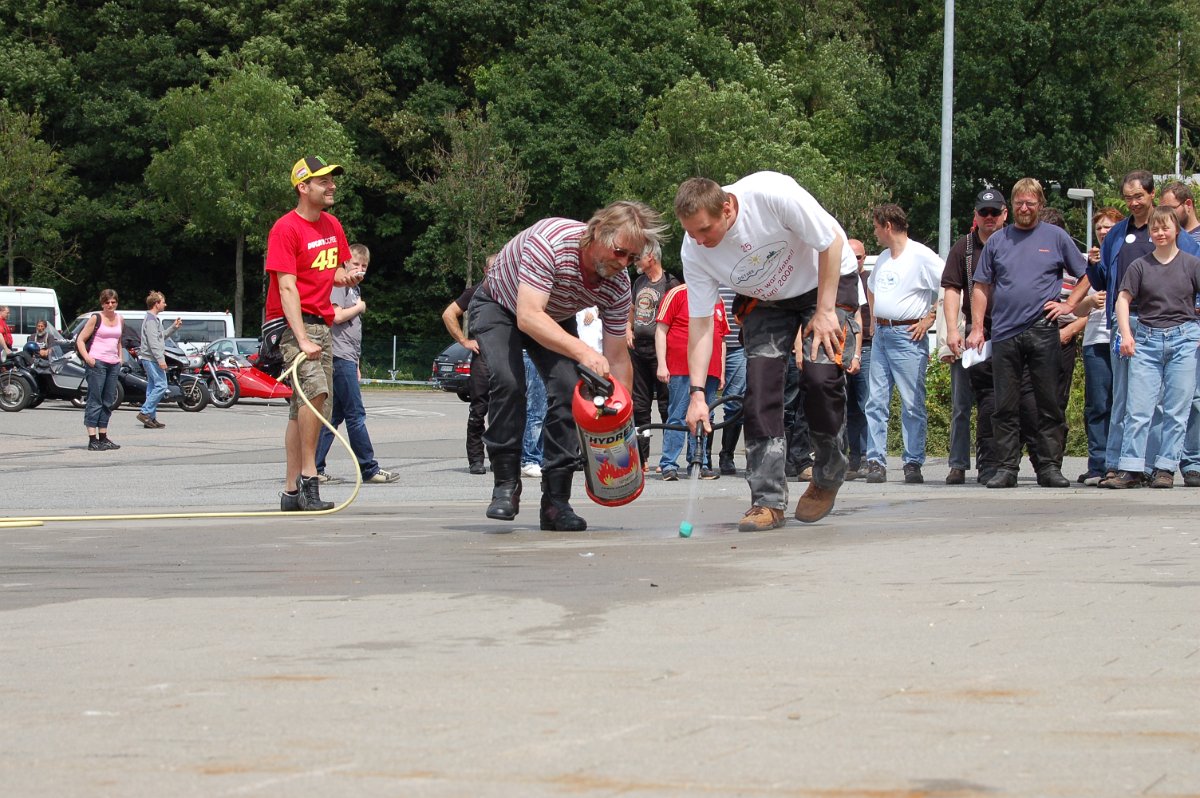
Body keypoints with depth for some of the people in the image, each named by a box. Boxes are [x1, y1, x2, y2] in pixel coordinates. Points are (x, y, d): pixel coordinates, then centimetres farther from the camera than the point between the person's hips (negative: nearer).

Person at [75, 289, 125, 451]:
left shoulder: (120, 320, 14)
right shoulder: (96, 319, -4)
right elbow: (80, 340, -5)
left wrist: (120, 358, 17)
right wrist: (87, 358, -16)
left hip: (113, 364, 7)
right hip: (97, 363, -7)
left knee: (108, 402, 10)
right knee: (95, 401, -9)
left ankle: (103, 438, 18)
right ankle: (92, 439, -12)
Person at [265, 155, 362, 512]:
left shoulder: (332, 225, 12)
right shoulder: (286, 228, -12)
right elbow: (287, 287, -18)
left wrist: (346, 276, 0)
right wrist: (302, 339, -26)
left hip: (321, 322, 8)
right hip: (292, 322, -8)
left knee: (305, 405, 10)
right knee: (315, 389, -26)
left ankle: (292, 491, 15)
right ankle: (308, 479, -24)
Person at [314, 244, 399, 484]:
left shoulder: (355, 288, 22)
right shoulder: (339, 285, -6)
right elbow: (337, 316, -20)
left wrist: (356, 365, 22)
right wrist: (359, 308, -3)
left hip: (348, 359, 10)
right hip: (340, 358, -10)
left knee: (335, 415, 8)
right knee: (356, 415, -8)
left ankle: (315, 468, 8)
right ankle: (369, 469, -7)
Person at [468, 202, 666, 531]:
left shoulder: (618, 285, -21)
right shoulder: (550, 241, -39)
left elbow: (618, 358, -13)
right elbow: (528, 318, -45)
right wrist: (583, 352, -56)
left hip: (556, 320, 4)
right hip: (499, 307, -4)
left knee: (568, 390, -18)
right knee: (509, 381, -28)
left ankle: (556, 501, -11)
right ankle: (506, 485, -16)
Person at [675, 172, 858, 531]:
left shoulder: (771, 193, -35)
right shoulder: (694, 252, -21)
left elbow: (831, 243, -22)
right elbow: (700, 324, -13)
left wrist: (825, 311, -21)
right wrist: (697, 392, -21)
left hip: (824, 283, -4)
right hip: (764, 303, 4)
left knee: (822, 376, -19)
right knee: (760, 384, -14)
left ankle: (827, 478, 4)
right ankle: (767, 501, -11)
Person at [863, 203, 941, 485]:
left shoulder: (922, 256, -9)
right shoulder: (883, 258, 17)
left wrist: (930, 318, -11)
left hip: (908, 336, -8)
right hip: (881, 335, 8)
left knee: (912, 404, -4)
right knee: (876, 402, 2)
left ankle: (913, 464, -1)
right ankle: (876, 462, 2)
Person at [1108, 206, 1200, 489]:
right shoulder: (1140, 266, 6)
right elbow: (1123, 299, 4)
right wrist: (1126, 333, -9)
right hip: (1147, 339, 1)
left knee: (1176, 410, 0)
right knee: (1137, 408, -4)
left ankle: (1165, 469, 5)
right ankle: (1130, 469, -3)